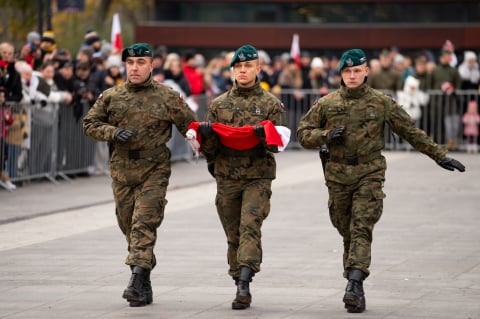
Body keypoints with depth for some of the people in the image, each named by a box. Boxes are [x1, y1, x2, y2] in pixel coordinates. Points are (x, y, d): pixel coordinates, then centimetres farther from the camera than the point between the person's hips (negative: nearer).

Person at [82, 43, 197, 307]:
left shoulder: (167, 97, 0)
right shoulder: (111, 97, 7)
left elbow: (191, 126, 7)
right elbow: (89, 124, 10)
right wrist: (112, 133, -7)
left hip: (154, 171, -4)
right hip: (121, 171, 4)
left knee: (144, 225, -16)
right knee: (129, 227, 9)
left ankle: (137, 282, -24)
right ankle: (145, 285, 22)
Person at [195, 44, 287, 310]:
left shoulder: (271, 104, 3)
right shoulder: (219, 104, 10)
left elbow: (278, 143, -2)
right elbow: (208, 147, 11)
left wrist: (264, 135, -24)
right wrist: (206, 135, -12)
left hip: (258, 177, -3)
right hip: (226, 178, 3)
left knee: (250, 226, -19)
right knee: (233, 235, 7)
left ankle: (244, 285, -26)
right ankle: (240, 285, 15)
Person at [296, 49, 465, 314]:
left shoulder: (382, 103, 2)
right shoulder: (327, 104, 6)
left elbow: (412, 132, 6)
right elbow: (303, 132, 10)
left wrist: (440, 157, 5)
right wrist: (326, 135, -10)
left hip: (370, 174, -2)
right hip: (338, 175, 2)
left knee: (361, 229, -16)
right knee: (347, 233, 6)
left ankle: (355, 282, -27)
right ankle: (356, 290, 13)